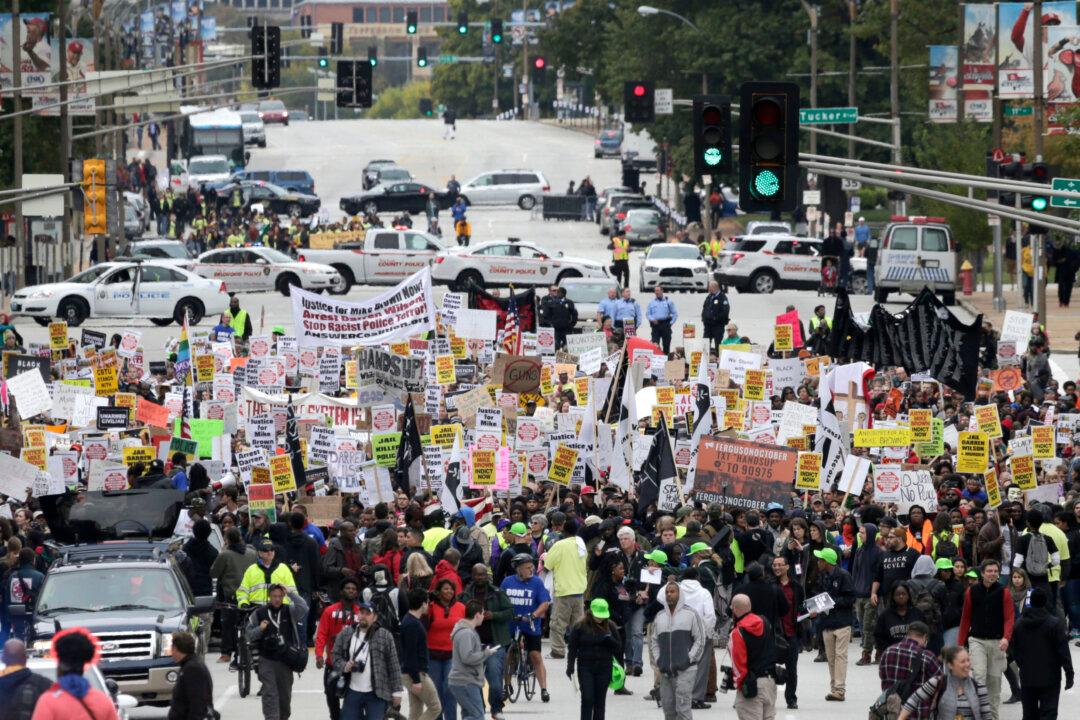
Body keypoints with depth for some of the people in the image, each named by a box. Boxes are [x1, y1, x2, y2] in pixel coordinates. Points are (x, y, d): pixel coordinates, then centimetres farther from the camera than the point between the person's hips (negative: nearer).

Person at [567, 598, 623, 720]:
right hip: (585, 668, -2)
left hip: (604, 668, 2)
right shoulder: (580, 626, -3)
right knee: (587, 699, -9)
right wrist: (570, 666, -4)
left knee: (600, 701, 5)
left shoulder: (610, 626, 4)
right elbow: (572, 648, 2)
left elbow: (618, 646, 8)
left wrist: (610, 640, -14)